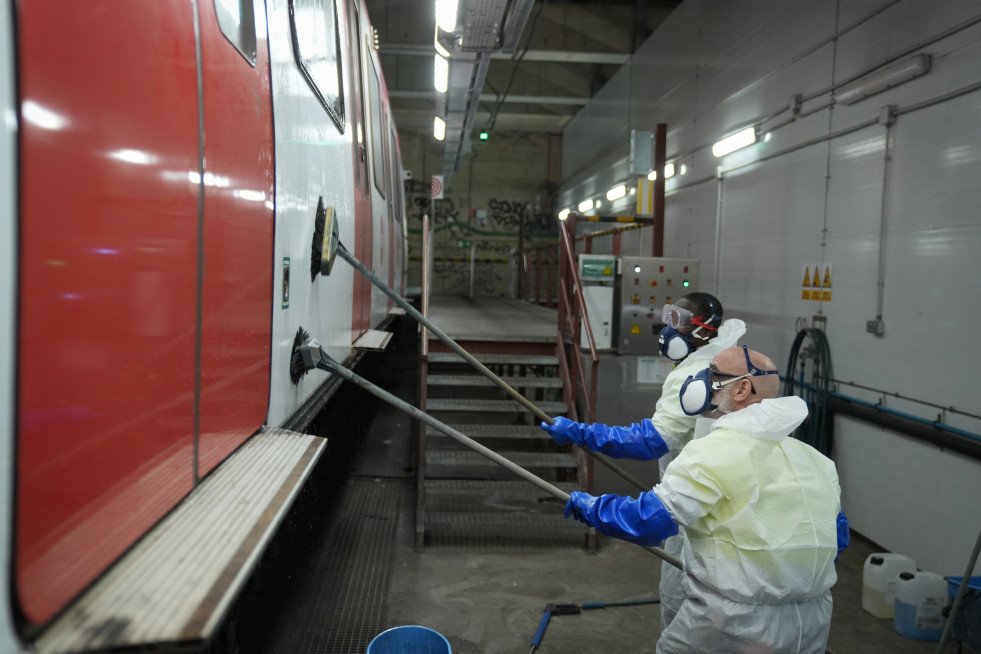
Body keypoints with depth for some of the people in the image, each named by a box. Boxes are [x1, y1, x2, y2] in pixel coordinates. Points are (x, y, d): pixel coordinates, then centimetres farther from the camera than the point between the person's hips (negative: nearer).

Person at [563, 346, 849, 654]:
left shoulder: (713, 452, -15)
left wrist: (591, 506, -2)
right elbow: (836, 537, 13)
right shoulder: (814, 458, 3)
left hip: (734, 624, -5)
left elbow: (650, 521, -18)